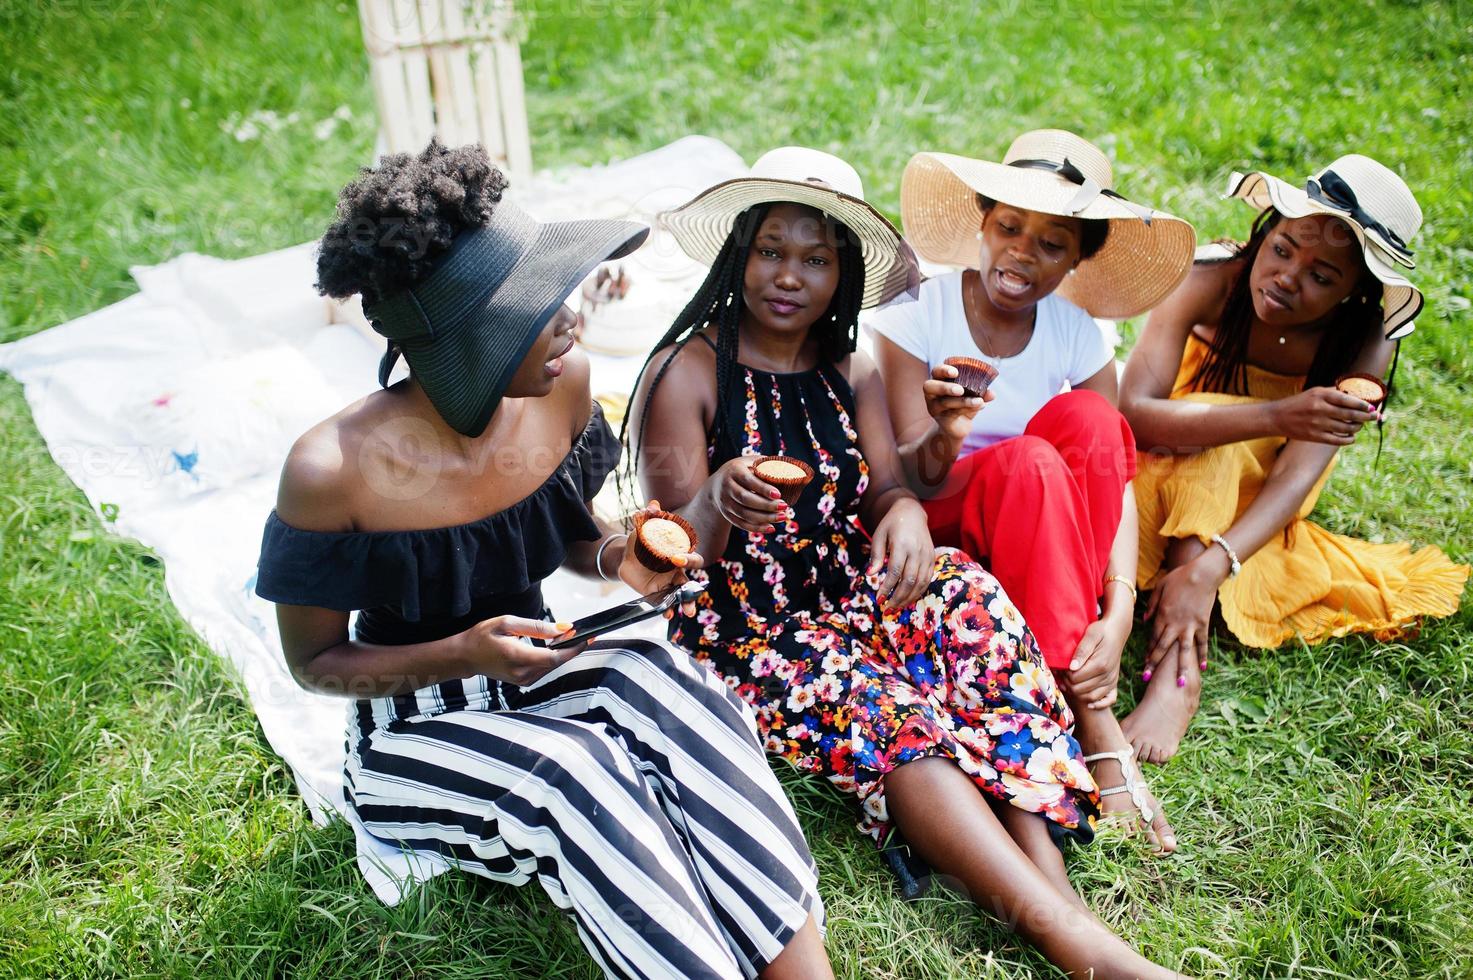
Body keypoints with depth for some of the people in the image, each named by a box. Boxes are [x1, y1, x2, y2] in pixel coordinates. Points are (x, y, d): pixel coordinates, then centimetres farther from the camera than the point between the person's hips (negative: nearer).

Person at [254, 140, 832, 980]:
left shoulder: (564, 385, -12)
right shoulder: (334, 470, -24)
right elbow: (314, 662, -10)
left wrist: (617, 560, -16)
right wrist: (466, 655, -26)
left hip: (536, 672, 4)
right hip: (415, 731, -3)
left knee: (663, 685, -28)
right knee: (579, 774, -34)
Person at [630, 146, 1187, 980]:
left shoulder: (853, 374, 12)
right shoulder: (687, 373, -6)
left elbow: (890, 489, 1)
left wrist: (905, 515, -25)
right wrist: (719, 500, -35)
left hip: (849, 601, 5)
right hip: (743, 627, -5)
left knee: (965, 594, -26)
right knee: (889, 716, -31)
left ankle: (1051, 877, -32)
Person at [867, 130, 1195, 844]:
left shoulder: (1077, 336, -2)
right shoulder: (916, 315, -12)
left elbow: (1115, 478, -11)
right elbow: (907, 481, -17)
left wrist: (1119, 612, -27)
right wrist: (944, 443, -42)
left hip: (1036, 541, 4)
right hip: (932, 529, -3)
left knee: (1086, 418, -25)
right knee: (1029, 463, -33)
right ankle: (1098, 734, -32)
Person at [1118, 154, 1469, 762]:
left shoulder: (1366, 341, -21)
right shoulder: (1211, 279, -25)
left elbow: (1298, 474, -33)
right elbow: (1132, 413, -36)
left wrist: (1209, 566, -50)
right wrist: (1274, 417, -50)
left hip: (1252, 507, 0)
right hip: (1160, 484, 0)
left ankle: (1176, 674, -42)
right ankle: (1183, 665, -38)